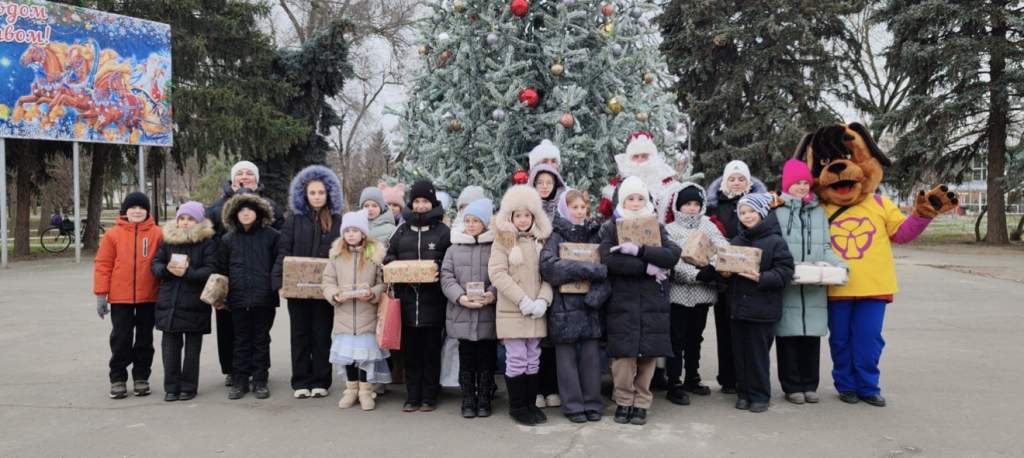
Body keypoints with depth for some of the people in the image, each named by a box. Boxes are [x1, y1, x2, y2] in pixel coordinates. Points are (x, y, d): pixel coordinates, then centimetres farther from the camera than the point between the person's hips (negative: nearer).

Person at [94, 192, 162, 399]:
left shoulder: (157, 234, -1)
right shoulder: (113, 234, -1)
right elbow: (102, 265, -1)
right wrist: (100, 295, -4)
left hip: (148, 298, 1)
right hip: (120, 298, 0)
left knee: (144, 339, 10)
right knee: (121, 339, 6)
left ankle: (141, 378, 21)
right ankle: (118, 379, 16)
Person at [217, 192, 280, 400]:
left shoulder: (271, 235, 0)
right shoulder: (228, 239, 8)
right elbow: (221, 269, 12)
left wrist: (277, 286, -6)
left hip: (264, 298, -2)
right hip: (238, 299, 2)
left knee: (261, 340, 8)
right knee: (241, 341, 9)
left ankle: (260, 381, 16)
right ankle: (239, 381, 17)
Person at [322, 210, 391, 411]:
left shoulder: (375, 254, -2)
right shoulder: (337, 255, 4)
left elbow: (383, 283, -1)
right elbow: (327, 282, 5)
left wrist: (372, 294, -18)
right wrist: (334, 295, -13)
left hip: (367, 313, -2)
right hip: (344, 314, 2)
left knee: (366, 350, 1)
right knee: (346, 350, 9)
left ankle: (365, 390, 16)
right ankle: (351, 388, 25)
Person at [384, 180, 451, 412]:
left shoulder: (442, 231, 3)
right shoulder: (402, 230, 13)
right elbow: (389, 256, 17)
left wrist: (438, 268, -17)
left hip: (433, 299, -3)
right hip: (407, 298, 3)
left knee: (431, 350, 4)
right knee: (410, 350, 7)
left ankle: (429, 397, 13)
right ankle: (412, 397, 16)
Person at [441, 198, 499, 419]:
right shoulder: (454, 248, 8)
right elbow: (446, 277, 1)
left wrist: (492, 294, -21)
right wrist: (461, 297, -14)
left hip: (488, 314, -1)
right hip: (462, 314, 2)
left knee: (487, 359, 7)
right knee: (466, 359, 10)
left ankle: (484, 400, 21)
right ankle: (468, 400, 21)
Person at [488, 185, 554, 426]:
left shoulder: (541, 241, 10)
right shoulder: (502, 241, -2)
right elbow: (497, 273, -11)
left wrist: (543, 300, -11)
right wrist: (522, 300, -16)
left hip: (536, 312, 4)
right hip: (511, 311, -4)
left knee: (533, 359, 11)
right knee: (516, 359, -1)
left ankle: (531, 404, 22)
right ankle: (517, 406, 12)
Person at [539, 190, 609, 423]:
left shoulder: (595, 233, 11)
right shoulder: (555, 236, 1)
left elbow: (607, 266, 3)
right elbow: (548, 266, -16)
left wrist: (598, 292, -15)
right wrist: (592, 270, -18)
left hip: (590, 304, 3)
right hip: (564, 305, -3)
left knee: (591, 354, 5)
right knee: (567, 357, 3)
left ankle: (592, 403, 16)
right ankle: (573, 405, 13)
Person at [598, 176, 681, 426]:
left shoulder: (657, 227, 12)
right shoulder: (610, 228, 5)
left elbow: (673, 255, -6)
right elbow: (609, 259, -13)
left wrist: (639, 250, -18)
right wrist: (647, 268, -15)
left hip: (652, 302, 2)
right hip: (622, 302, -2)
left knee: (648, 354, 2)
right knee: (624, 355, -5)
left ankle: (641, 403, 16)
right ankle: (624, 401, 12)